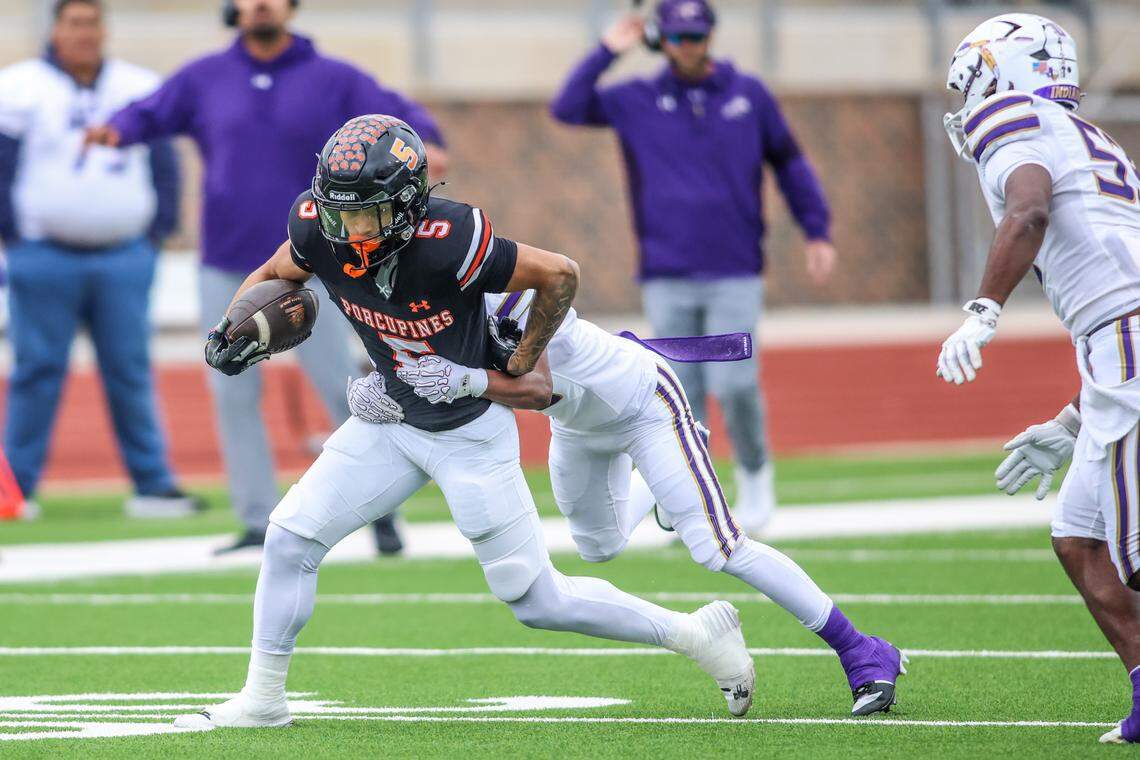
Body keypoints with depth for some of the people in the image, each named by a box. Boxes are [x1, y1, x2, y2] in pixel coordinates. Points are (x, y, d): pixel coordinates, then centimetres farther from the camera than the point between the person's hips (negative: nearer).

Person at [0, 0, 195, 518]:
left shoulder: (140, 90, 11)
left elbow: (164, 165, 16)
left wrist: (157, 232, 7)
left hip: (124, 258, 3)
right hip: (44, 257, -3)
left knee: (131, 373, 2)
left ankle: (152, 483, 5)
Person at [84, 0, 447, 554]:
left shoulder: (334, 81, 0)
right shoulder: (204, 79, 6)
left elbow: (397, 113, -7)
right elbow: (151, 114, 4)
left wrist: (427, 142, -28)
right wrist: (116, 130, -19)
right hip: (227, 271, 2)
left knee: (339, 386, -4)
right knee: (233, 395, 0)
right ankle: (259, 524, 6)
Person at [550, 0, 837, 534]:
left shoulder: (749, 95, 6)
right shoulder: (635, 101, 5)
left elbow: (789, 162, 13)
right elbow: (567, 108, -3)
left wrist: (817, 232, 7)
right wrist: (608, 52, -7)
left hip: (736, 275, -1)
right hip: (667, 280, 1)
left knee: (733, 385, -12)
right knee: (683, 397, 1)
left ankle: (754, 470, 12)